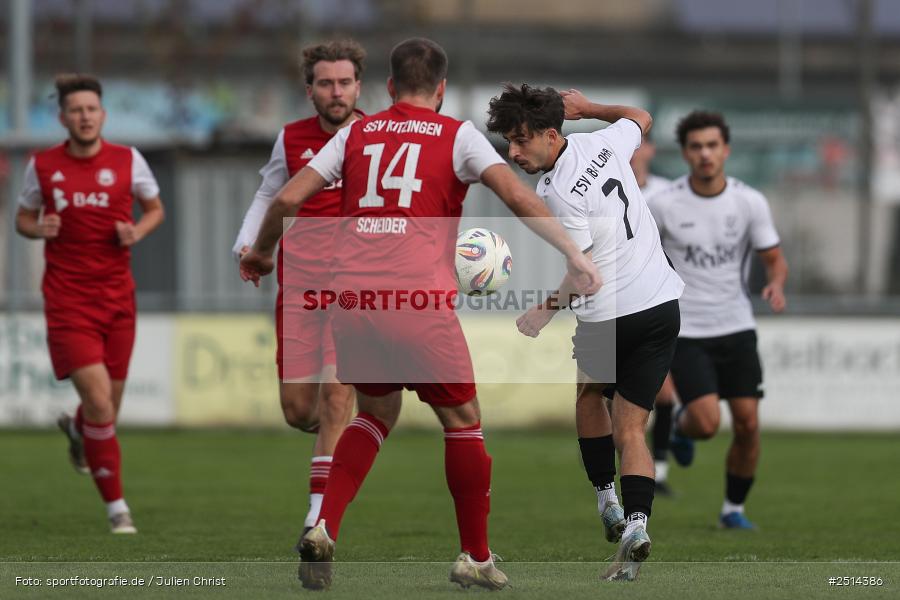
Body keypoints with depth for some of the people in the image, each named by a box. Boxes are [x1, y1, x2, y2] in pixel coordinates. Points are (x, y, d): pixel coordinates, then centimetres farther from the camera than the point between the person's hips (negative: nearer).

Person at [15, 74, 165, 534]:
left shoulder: (127, 161, 1)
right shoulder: (42, 166, 0)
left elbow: (155, 209, 15)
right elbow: (23, 219, 13)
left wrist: (137, 232, -7)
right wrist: (38, 229, -10)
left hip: (117, 297, 2)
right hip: (67, 300, -2)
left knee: (108, 404, 9)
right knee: (99, 402, -14)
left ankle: (78, 430, 49)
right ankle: (117, 507, -3)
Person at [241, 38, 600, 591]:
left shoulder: (356, 134, 15)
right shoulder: (457, 136, 6)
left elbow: (289, 198, 10)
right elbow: (518, 197, -6)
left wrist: (261, 253, 27)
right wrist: (574, 254, -4)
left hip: (351, 296, 4)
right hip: (418, 297, -4)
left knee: (377, 412, 23)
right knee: (463, 420, 13)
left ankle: (324, 529, 3)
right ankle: (476, 559, 17)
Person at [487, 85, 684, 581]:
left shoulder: (556, 194, -19)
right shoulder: (603, 144, 2)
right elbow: (641, 118, 26)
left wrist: (548, 308, -1)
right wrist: (588, 108, 34)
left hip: (609, 316, -6)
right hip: (663, 303, 6)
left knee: (588, 392, 27)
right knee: (630, 430, 4)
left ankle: (606, 498, 24)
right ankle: (636, 523, -16)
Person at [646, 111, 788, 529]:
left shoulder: (750, 203, -5)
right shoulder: (664, 205, -9)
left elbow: (775, 260, 1)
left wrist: (775, 284, -22)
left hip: (736, 328, 2)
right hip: (684, 332, -2)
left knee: (747, 424, -4)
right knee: (707, 423, -16)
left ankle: (734, 508, 17)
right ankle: (682, 425, 22)